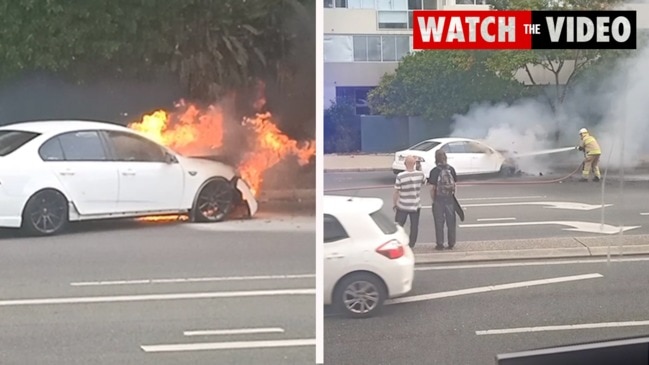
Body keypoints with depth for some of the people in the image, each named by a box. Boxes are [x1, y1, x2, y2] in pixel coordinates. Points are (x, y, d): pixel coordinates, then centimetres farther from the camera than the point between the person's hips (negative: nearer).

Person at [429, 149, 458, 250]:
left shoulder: (435, 171, -11)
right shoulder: (451, 169, -1)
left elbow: (433, 188, -12)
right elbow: (454, 184, 2)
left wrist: (433, 199, -1)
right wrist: (452, 194, 12)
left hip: (438, 199, -3)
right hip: (450, 198, 3)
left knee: (439, 222, 5)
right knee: (451, 221, 11)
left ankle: (440, 244, 7)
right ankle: (451, 243, 15)